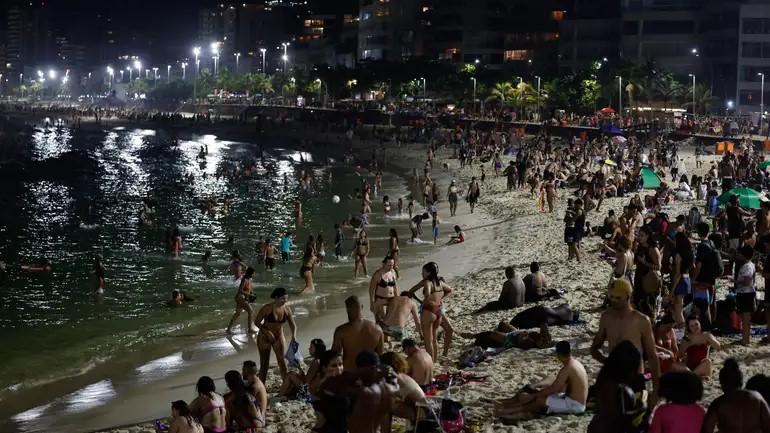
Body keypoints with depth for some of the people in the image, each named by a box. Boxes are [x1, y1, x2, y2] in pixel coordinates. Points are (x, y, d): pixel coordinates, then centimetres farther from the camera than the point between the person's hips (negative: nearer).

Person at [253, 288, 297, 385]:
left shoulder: (287, 309, -10)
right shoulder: (267, 308, -22)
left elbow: (293, 325, -4)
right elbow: (257, 322, -16)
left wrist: (294, 335, -23)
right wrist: (268, 333, -24)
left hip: (279, 337, 3)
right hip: (264, 338, -3)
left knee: (283, 362, 0)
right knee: (264, 365, 4)